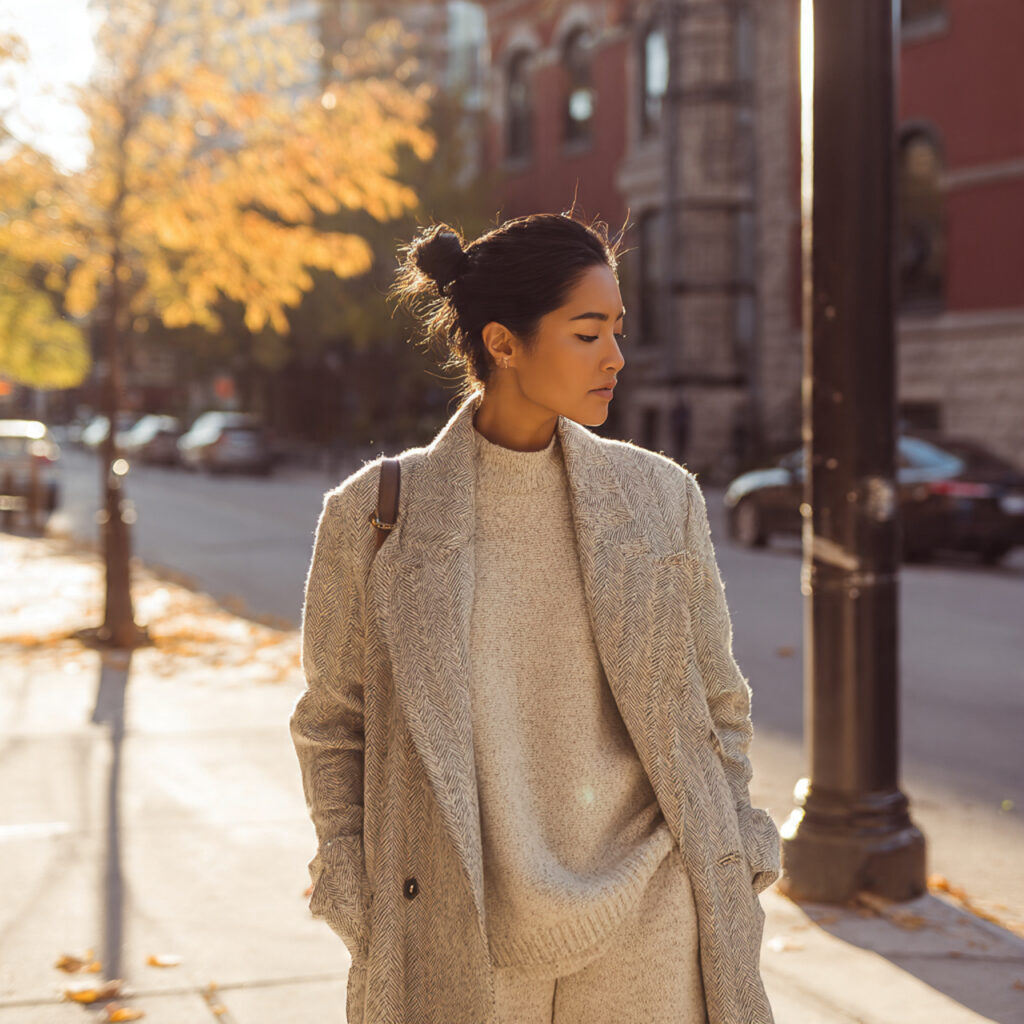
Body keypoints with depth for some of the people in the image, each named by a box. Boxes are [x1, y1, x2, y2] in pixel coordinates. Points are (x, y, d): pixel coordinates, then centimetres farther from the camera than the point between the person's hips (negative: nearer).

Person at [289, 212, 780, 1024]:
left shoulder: (661, 496, 2)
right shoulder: (376, 513, -4)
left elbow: (718, 707, 10)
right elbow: (332, 727, 4)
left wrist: (733, 891, 6)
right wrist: (367, 924, 0)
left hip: (644, 929, 2)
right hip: (460, 945, -1)